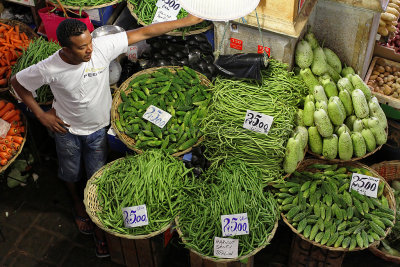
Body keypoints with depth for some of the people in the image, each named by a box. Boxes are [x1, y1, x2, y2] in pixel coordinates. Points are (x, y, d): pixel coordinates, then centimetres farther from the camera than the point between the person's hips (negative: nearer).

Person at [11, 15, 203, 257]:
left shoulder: (102, 47, -27)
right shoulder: (49, 69, -29)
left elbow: (143, 32, -25)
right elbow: (17, 82, -10)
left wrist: (186, 21, -24)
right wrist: (41, 114, -11)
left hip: (98, 128, 1)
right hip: (67, 130, 0)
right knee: (71, 174, 23)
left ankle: (99, 225, 36)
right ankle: (78, 206, 57)